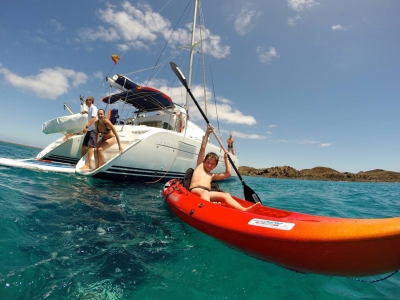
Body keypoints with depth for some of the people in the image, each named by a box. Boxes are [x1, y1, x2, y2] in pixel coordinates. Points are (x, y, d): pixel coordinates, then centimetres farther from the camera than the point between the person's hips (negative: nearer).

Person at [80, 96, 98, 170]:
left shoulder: (93, 108, -7)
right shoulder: (89, 108, 22)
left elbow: (93, 118, -23)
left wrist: (86, 126, -31)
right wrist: (86, 112, 65)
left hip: (93, 129, -10)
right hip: (89, 130, 10)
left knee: (90, 146, -17)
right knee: (84, 145, 11)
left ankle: (87, 165, -23)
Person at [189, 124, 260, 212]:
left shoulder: (212, 176, 31)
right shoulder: (200, 165, 22)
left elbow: (228, 173, 25)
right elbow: (203, 148, 16)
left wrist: (226, 159, 26)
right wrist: (207, 134, 14)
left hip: (208, 193, 4)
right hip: (195, 190, -3)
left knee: (226, 195, -21)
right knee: (204, 192, -39)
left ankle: (243, 210, -41)